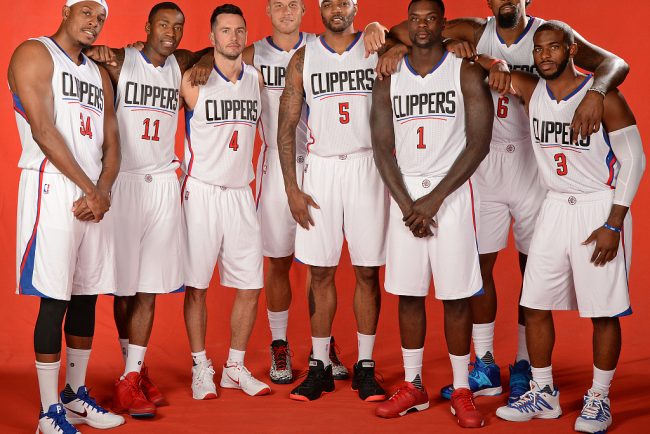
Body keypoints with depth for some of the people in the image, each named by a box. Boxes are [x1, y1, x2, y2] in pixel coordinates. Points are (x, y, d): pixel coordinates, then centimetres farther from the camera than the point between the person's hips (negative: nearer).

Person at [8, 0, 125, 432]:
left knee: (87, 296, 10)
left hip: (96, 195, 7)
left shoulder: (99, 75, 20)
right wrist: (88, 187, -13)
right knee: (54, 300, -6)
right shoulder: (35, 54, -1)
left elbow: (111, 142, 14)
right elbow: (43, 129, -12)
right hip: (53, 188, -7)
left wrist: (103, 190, -5)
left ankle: (76, 394, 23)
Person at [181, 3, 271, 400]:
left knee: (251, 286, 4)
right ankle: (201, 368, 16)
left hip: (241, 193, 4)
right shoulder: (194, 80, -6)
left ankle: (236, 367, 19)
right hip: (201, 192, -4)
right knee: (196, 286, 1)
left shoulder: (257, 79, 7)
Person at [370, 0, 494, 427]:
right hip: (404, 194, 3)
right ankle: (413, 387, 20)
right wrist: (407, 204, -7)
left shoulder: (466, 73, -1)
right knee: (408, 293, 7)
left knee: (456, 296, -1)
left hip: (451, 192, -3)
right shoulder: (389, 79, 8)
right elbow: (383, 147, 5)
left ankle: (462, 391, 12)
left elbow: (479, 143, -7)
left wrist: (435, 199, -13)